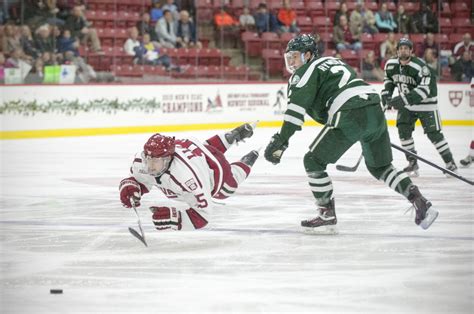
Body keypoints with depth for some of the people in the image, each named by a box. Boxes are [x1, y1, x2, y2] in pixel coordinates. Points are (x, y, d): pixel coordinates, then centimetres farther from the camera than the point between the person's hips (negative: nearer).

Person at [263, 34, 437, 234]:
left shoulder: (304, 72, 5)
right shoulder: (332, 62, 32)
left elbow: (296, 108, -8)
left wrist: (280, 140, -12)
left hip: (350, 117, -8)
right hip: (376, 111, 8)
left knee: (313, 161, 4)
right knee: (379, 166, 25)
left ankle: (327, 216, 2)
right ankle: (420, 203, 13)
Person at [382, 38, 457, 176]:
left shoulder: (420, 66, -27)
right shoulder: (391, 65, -6)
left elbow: (424, 90, -34)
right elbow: (388, 79, 17)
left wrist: (404, 99, -41)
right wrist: (386, 93, 0)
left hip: (425, 102, -6)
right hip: (406, 103, 6)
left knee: (433, 133, -7)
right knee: (403, 129, -9)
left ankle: (450, 162, 5)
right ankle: (412, 162, 4)